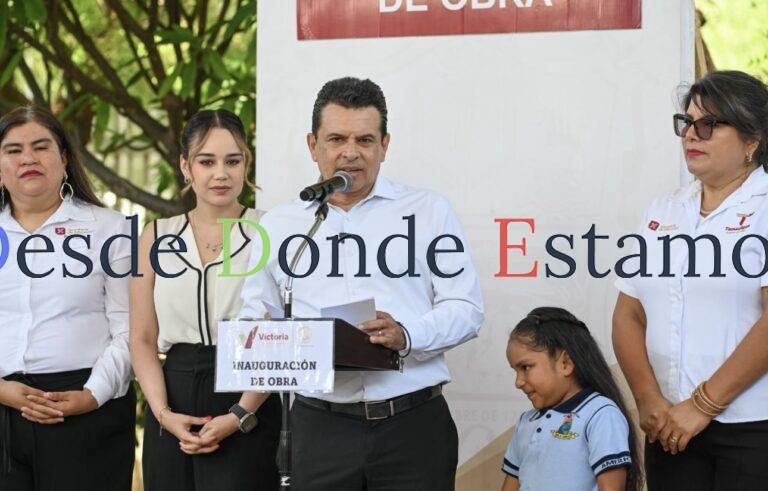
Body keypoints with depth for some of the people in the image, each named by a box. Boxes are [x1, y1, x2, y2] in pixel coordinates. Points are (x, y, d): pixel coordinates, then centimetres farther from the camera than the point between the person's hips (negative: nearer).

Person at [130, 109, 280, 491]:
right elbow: (142, 339, 8)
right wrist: (163, 413, -5)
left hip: (247, 411, -3)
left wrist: (239, 416, -14)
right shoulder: (157, 236, 9)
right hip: (175, 399, 3)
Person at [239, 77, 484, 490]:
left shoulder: (429, 211, 6)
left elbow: (466, 309, 0)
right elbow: (255, 316, 16)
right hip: (320, 428, 2)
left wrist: (406, 335, -18)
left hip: (414, 424, -1)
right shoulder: (278, 225, 12)